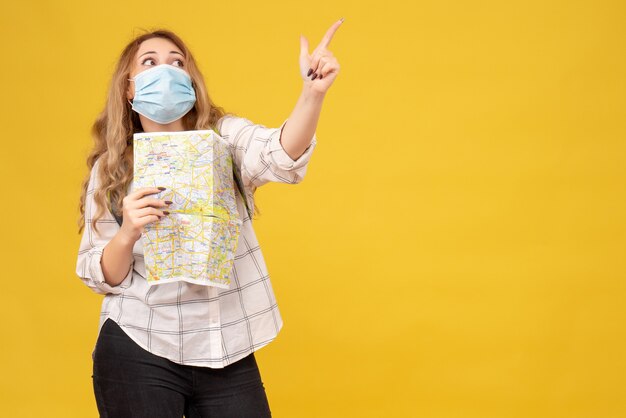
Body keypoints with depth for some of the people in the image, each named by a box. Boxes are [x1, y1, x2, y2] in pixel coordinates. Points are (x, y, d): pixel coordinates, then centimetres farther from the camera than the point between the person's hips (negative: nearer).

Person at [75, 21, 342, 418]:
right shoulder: (109, 170, 2)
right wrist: (127, 235, -20)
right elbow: (101, 277, 1)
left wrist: (313, 94, -40)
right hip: (138, 351, 0)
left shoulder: (224, 136, 1)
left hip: (227, 352, 0)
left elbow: (281, 157, -22)